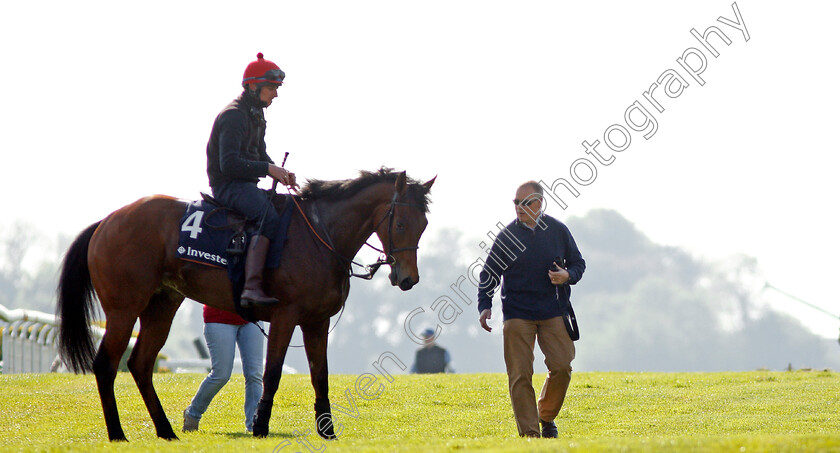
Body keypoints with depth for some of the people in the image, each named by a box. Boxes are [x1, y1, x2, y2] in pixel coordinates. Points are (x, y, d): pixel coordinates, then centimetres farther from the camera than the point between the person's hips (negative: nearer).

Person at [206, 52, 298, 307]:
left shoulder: (256, 116, 19)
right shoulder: (233, 116, -14)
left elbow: (260, 155, 24)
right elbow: (229, 164, -23)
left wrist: (281, 172, 4)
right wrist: (268, 169, -23)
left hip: (246, 186, 10)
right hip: (228, 185, -10)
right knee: (270, 218, -32)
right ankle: (252, 286, -44)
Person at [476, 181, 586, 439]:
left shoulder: (558, 231, 3)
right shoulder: (507, 235, 0)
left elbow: (578, 263, 13)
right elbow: (489, 274, 5)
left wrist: (567, 276, -10)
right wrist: (484, 306, -8)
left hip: (553, 313, 1)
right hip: (517, 314, -1)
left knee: (561, 366, -8)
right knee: (520, 375, -7)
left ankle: (546, 416, 17)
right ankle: (529, 433, -3)